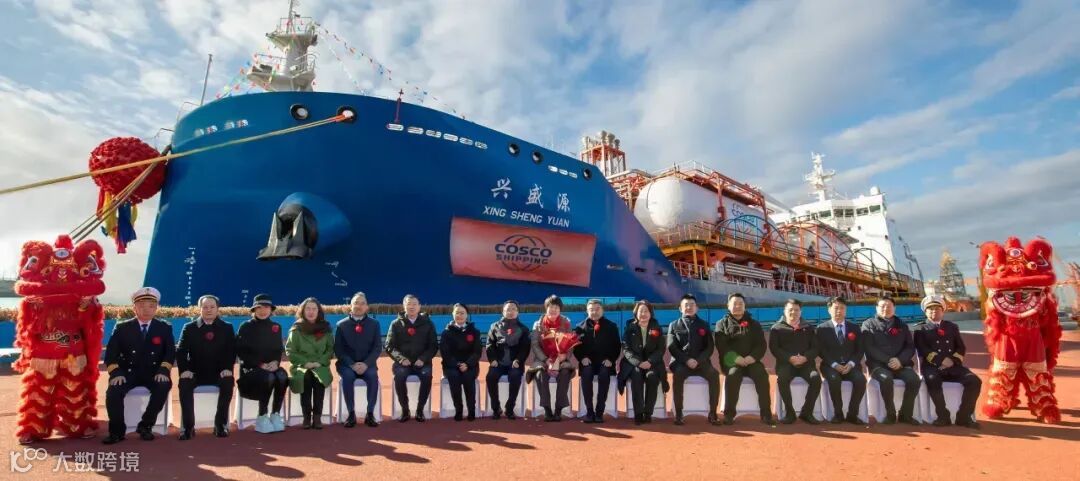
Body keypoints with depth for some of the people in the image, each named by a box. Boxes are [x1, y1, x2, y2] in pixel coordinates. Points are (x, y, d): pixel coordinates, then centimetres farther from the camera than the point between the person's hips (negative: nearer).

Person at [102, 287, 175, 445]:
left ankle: (145, 426, -13)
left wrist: (163, 371, -18)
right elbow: (111, 353, 0)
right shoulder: (122, 327, 7)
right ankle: (117, 430, -8)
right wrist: (116, 373, -17)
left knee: (164, 386, -30)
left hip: (154, 373, -1)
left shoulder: (165, 328, 7)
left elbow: (170, 353, 0)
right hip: (128, 372, 1)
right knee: (113, 389, -28)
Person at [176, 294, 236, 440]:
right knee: (184, 383, -31)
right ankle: (187, 426, -18)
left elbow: (232, 351, 1)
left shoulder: (227, 328, 7)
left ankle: (220, 424, -18)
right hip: (195, 372, 1)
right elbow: (181, 351, 1)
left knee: (228, 382, -30)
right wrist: (184, 370, -16)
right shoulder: (189, 328, 8)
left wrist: (227, 368, -16)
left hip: (219, 373, 0)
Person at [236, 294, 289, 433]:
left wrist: (276, 362, -11)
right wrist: (260, 364, -17)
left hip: (272, 366, 3)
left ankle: (275, 415, -18)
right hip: (251, 366, -3)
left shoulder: (276, 327, 11)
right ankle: (262, 418, -19)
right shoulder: (246, 327, -1)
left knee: (282, 377, -31)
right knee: (269, 378, -35)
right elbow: (241, 352, -6)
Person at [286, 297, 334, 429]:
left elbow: (330, 350, 8)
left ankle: (317, 416, -22)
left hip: (320, 366, 1)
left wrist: (320, 362, -9)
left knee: (319, 379, -32)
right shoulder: (296, 330, 4)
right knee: (306, 378, -33)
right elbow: (290, 351, 1)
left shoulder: (325, 328, 9)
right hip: (301, 366, -1)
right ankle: (307, 416, -21)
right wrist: (305, 363, -12)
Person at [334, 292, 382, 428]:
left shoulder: (374, 324, 5)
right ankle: (351, 414, -20)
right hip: (347, 364, 0)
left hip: (367, 364, 0)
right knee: (347, 376, -32)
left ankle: (370, 414, -20)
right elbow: (338, 350, -2)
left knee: (373, 376, -30)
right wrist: (352, 364, -17)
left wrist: (366, 363, -16)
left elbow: (378, 348, 0)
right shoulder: (341, 325, 3)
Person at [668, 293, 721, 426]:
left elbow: (709, 347, 5)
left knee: (714, 374, -28)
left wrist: (698, 360, -13)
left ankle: (712, 412, -19)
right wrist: (686, 360, -16)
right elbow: (672, 347, 0)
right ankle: (678, 413, -27)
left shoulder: (704, 325, 14)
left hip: (701, 361, 2)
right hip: (681, 362, -1)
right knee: (678, 374, -34)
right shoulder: (674, 325, 10)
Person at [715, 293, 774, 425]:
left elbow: (761, 345, 6)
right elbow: (721, 346, -3)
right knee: (733, 374, -33)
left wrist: (752, 357, -14)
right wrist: (735, 358, -20)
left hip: (751, 361, 2)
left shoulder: (754, 324, 17)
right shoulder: (722, 324, 10)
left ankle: (766, 414, -21)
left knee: (762, 374, -28)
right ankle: (729, 413, -26)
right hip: (731, 362, -2)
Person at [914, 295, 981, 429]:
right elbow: (923, 350, -3)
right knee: (932, 380, -36)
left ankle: (963, 417, -10)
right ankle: (943, 416, -20)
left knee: (974, 381, -23)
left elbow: (961, 348, 12)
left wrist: (953, 360, -7)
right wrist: (941, 360, -16)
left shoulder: (952, 327, 22)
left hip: (953, 366, 4)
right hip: (931, 366, -4)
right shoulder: (920, 328, 10)